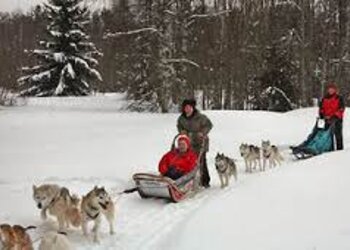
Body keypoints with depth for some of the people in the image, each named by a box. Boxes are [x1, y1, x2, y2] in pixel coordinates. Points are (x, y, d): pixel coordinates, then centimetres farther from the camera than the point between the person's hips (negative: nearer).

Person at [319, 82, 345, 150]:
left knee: (338, 134, 0)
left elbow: (341, 108, -9)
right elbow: (321, 108, 15)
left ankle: (339, 149, 4)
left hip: (337, 119, -4)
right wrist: (322, 115, -2)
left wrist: (335, 116, -18)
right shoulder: (324, 99, 10)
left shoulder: (339, 98, -3)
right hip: (328, 119, 5)